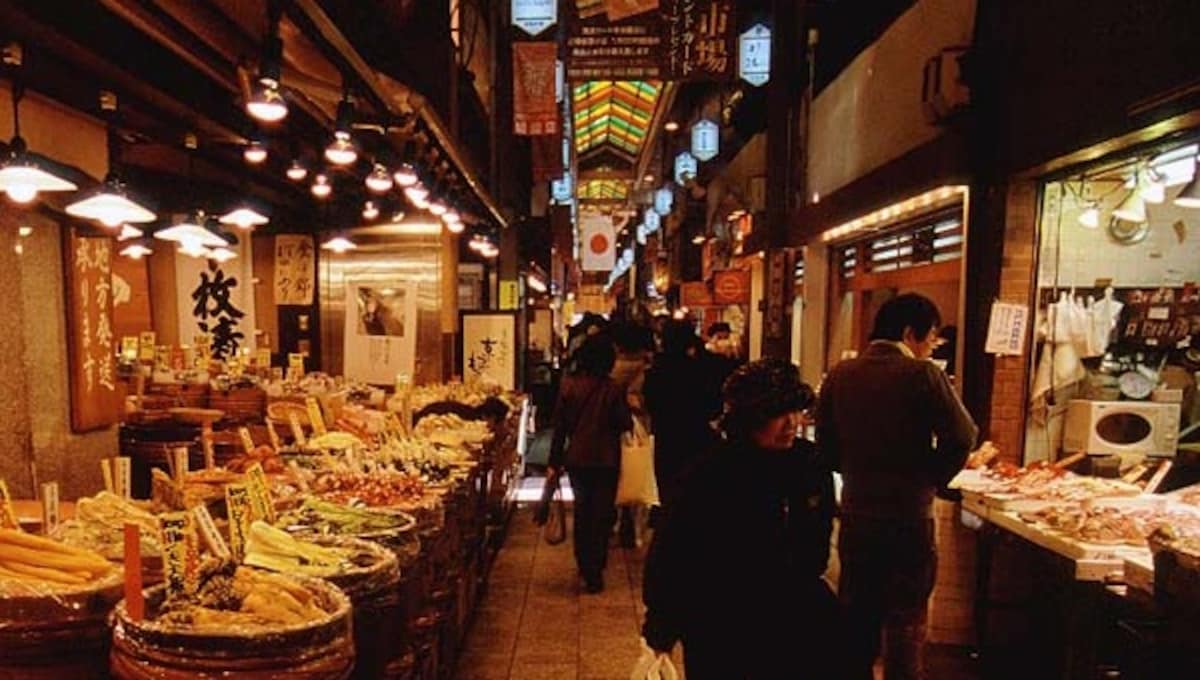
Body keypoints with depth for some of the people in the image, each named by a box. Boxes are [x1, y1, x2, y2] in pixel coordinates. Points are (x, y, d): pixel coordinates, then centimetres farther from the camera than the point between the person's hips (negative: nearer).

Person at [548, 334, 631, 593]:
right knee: (602, 515, 10)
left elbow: (559, 425, -4)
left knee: (581, 512, 20)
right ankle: (594, 574, 10)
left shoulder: (568, 385, -7)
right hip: (606, 460, -2)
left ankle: (585, 567, 31)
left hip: (577, 458, 3)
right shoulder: (613, 389, -14)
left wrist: (555, 461, 3)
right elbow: (624, 424, -9)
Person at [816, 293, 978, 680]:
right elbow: (961, 436, -14)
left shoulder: (840, 375, 0)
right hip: (909, 515, -4)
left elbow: (825, 441, 3)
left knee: (857, 614, 18)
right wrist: (931, 481, 0)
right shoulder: (922, 374, -13)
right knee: (906, 619, 9)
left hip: (855, 513, 4)